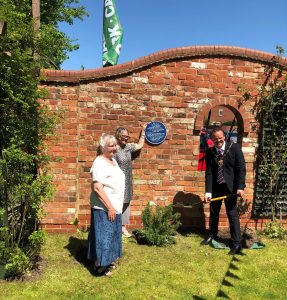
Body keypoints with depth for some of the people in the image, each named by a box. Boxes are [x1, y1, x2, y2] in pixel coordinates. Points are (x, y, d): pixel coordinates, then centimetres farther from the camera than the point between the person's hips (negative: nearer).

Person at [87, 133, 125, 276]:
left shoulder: (113, 160, 10)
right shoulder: (99, 163, -19)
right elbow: (97, 188, -25)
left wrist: (114, 206, 18)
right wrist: (109, 207, -23)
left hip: (115, 207, 9)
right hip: (104, 208, -9)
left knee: (111, 235, 19)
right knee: (103, 236, 2)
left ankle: (108, 260, 35)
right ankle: (101, 264, 19)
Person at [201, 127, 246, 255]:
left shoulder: (234, 148, -9)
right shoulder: (210, 152, -3)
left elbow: (241, 167, -11)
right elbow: (208, 172, -6)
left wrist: (240, 187, -19)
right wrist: (208, 191, -14)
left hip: (230, 187, -3)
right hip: (216, 186, 4)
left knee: (232, 214, -2)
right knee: (213, 212, 17)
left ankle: (236, 243, 11)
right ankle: (212, 234, 38)